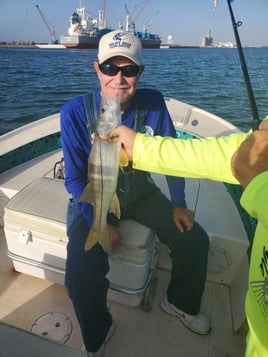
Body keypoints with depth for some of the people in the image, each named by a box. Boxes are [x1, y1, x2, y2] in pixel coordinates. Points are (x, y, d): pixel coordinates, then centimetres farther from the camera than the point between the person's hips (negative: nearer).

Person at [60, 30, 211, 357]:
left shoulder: (153, 103, -12)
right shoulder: (75, 113, -19)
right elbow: (75, 180, -13)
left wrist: (178, 203, -3)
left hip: (140, 192, 3)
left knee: (196, 241, -4)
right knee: (81, 275, -22)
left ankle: (180, 303, 30)